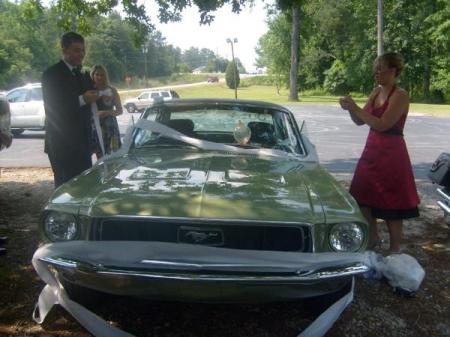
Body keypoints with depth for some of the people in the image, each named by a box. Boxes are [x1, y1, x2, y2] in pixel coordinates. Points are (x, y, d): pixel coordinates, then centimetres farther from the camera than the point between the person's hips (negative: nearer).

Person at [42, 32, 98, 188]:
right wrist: (82, 100, -22)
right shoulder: (52, 74, -5)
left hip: (82, 142, 6)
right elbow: (53, 108, -13)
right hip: (62, 143, -6)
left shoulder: (83, 76, 16)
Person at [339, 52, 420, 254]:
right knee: (363, 196, 13)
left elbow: (382, 124, -24)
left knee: (391, 203, 1)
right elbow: (360, 121, 10)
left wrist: (355, 107, -22)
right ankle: (373, 237, 33)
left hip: (391, 154, -8)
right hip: (372, 150, 8)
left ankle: (395, 249, 17)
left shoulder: (400, 96, -14)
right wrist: (351, 108, -9)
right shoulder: (376, 92, 8)